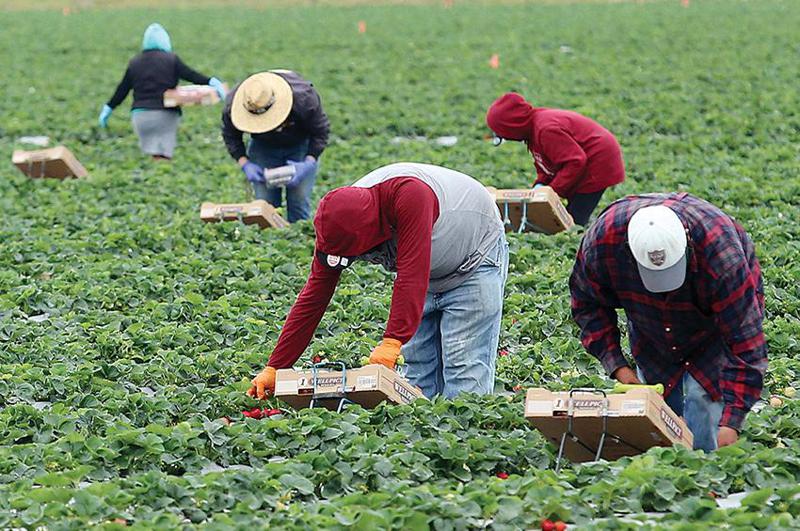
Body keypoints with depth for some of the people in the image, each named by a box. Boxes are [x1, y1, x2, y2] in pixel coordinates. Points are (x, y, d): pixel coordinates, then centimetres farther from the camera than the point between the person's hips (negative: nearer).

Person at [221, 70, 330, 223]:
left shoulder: (304, 99, -35)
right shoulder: (233, 105, -28)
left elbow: (320, 131, -19)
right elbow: (230, 136, -8)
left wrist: (309, 163, -29)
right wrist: (244, 163, -21)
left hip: (301, 145, -2)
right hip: (263, 147, 2)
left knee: (299, 199, -10)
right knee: (264, 201, -7)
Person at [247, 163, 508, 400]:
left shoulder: (409, 194, -39)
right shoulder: (335, 228, -17)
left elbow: (411, 276, -43)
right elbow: (312, 299, -13)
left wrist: (392, 342, -47)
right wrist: (273, 369, -16)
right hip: (429, 276, 6)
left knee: (465, 377, -14)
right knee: (420, 376, 1)